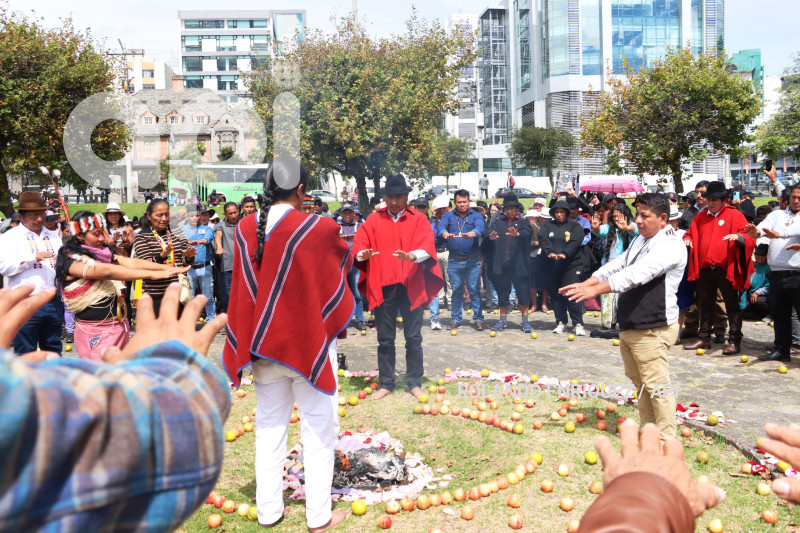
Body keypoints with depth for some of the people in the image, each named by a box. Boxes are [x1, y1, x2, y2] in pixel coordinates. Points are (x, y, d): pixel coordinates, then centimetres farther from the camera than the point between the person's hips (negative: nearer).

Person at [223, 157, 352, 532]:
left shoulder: (246, 229, -2)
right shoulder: (318, 229, -16)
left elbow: (242, 288, 8)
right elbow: (345, 259, 4)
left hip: (264, 343, 5)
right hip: (308, 342, -4)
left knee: (269, 426, 16)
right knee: (318, 428, 8)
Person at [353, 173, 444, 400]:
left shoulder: (418, 220, 6)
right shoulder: (373, 220, 10)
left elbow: (427, 245, -10)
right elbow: (359, 243, -1)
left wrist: (412, 256, -30)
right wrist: (363, 254, -24)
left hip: (411, 285, -1)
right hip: (382, 286, 1)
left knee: (413, 337, 6)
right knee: (385, 338, 8)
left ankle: (414, 383, 19)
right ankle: (386, 384, 20)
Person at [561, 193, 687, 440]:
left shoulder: (670, 246, -16)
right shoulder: (640, 240, 15)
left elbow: (637, 273, -28)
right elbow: (617, 265, 12)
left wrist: (596, 289, -33)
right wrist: (585, 284, -1)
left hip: (653, 329, -10)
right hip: (629, 325, 10)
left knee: (656, 386, -4)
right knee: (638, 381, 20)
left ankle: (665, 441, 9)